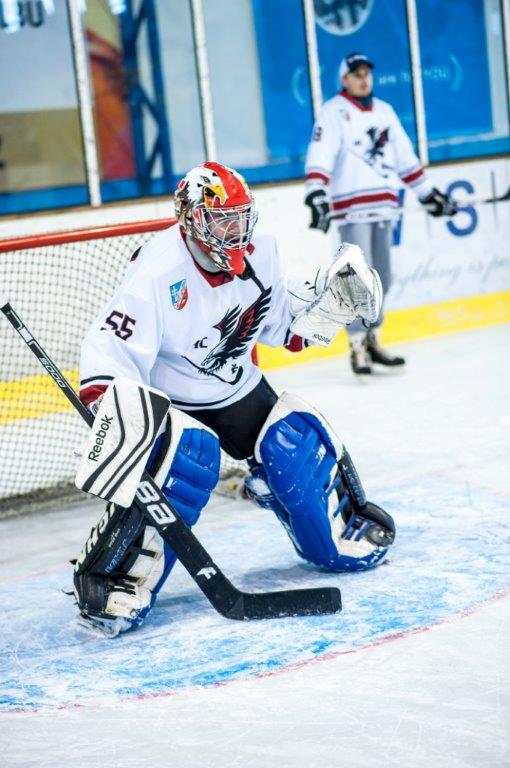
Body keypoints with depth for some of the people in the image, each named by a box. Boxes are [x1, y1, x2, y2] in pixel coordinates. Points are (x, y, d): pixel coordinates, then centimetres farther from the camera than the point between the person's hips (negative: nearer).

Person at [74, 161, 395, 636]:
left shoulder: (259, 254, -8)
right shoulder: (157, 275, -28)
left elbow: (281, 321, 9)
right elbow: (111, 349, -32)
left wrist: (330, 298, -6)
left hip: (238, 389, 6)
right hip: (167, 400, -6)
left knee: (300, 444, -6)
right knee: (184, 463, -31)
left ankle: (344, 531, 24)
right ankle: (113, 579, -24)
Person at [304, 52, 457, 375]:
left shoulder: (385, 111, 17)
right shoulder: (333, 112, -3)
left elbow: (405, 158, 23)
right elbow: (320, 156, -15)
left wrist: (428, 193, 22)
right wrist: (316, 196, -29)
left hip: (383, 206, 6)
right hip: (352, 207, -6)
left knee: (382, 278, 8)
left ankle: (372, 340, 19)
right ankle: (358, 347, -7)